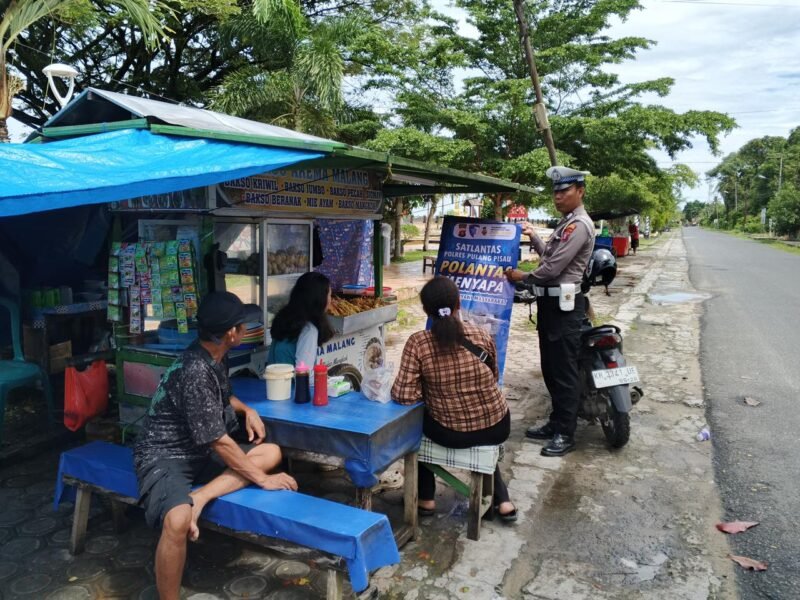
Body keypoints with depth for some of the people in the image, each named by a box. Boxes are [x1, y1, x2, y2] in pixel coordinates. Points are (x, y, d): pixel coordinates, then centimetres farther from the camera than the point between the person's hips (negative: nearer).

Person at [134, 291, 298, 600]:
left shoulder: (214, 358, 1)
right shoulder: (196, 371, -26)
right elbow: (219, 442, -23)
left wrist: (247, 410, 4)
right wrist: (262, 479, -15)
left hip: (199, 453, 9)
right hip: (164, 458, -9)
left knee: (271, 452, -3)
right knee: (178, 520, -37)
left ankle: (198, 498, -16)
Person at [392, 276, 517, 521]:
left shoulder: (418, 343, -18)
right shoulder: (481, 335, -9)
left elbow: (403, 395, -18)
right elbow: (493, 378, 6)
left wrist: (428, 388, 2)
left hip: (450, 434, -2)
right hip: (497, 427, 2)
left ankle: (426, 498, 37)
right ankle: (502, 499, 36)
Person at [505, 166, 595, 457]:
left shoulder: (579, 225, -16)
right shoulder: (565, 223, 18)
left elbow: (554, 267, -20)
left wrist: (522, 276, -7)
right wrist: (533, 236, 10)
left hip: (564, 304, -11)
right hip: (550, 301, 11)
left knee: (563, 371, -4)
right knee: (550, 368, 16)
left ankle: (566, 435, 6)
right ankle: (555, 424, 28)